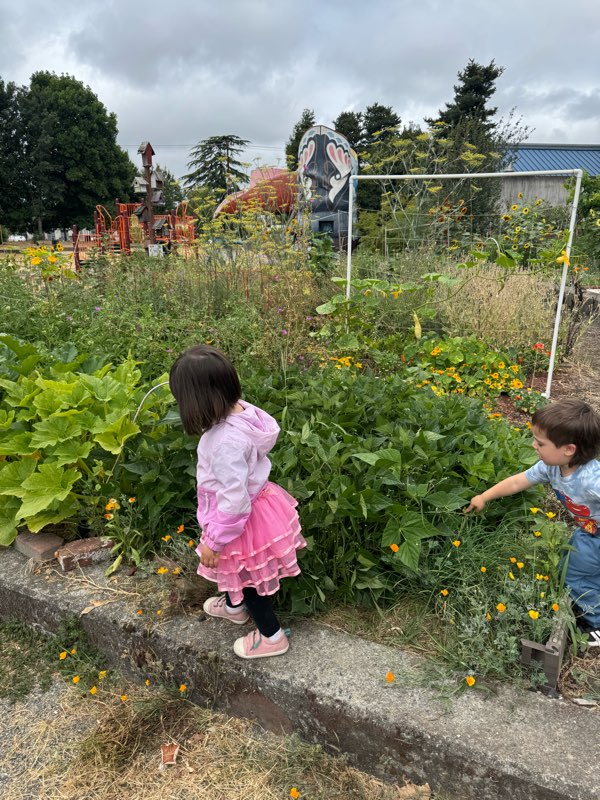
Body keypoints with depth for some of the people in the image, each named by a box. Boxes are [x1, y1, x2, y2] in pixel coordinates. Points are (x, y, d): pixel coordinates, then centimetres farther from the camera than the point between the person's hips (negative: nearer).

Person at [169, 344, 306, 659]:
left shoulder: (227, 442, -39)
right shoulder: (242, 410, -12)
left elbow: (234, 502, -31)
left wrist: (213, 542, -18)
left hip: (244, 520, -9)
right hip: (257, 503, 9)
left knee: (248, 578, 18)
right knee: (235, 570, 34)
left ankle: (272, 636, 42)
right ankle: (234, 605, 63)